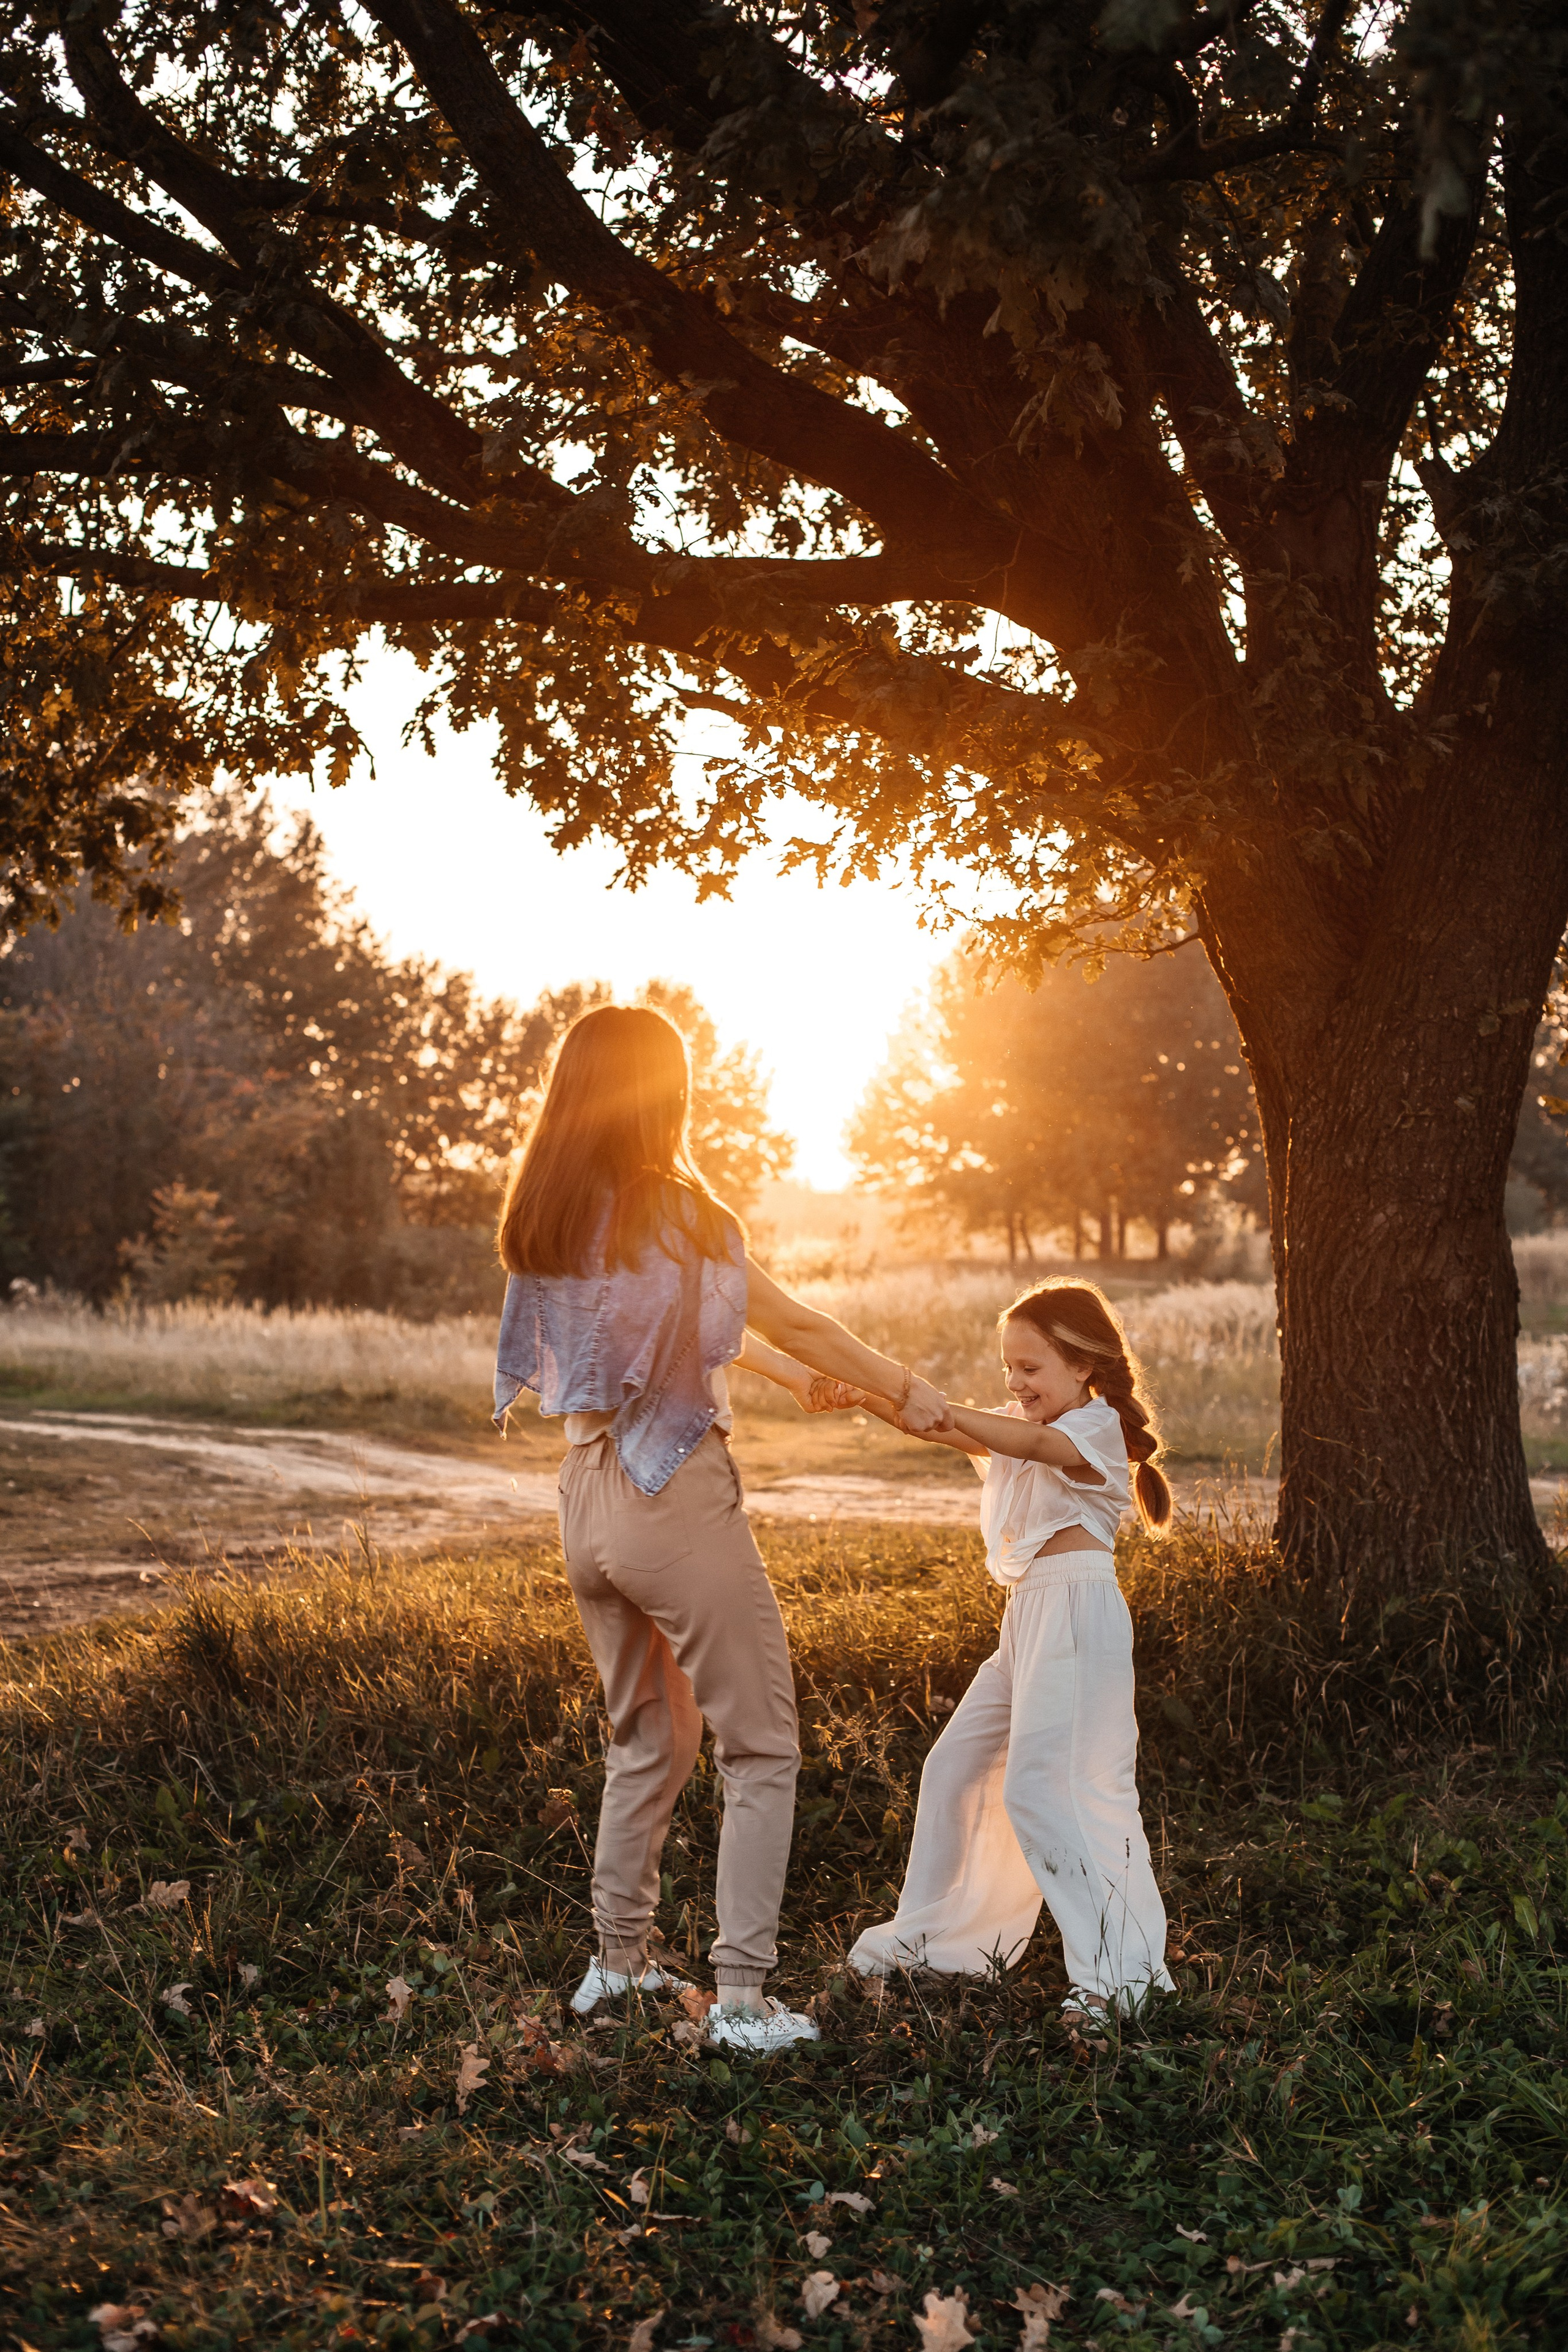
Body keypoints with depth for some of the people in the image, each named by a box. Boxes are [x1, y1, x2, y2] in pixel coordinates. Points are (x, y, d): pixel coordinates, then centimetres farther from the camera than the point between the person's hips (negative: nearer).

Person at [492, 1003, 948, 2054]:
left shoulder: (545, 1220, 6)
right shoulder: (676, 1213, -15)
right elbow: (795, 1322, -6)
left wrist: (786, 1371, 26)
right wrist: (906, 1387, 6)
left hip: (588, 1495, 7)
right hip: (678, 1499, -7)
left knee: (646, 1741, 22)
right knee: (762, 1752, 4)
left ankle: (619, 1961, 29)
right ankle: (742, 1996, 2)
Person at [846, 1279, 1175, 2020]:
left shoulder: (1095, 1428, -7)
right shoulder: (1022, 1430, 19)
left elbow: (1028, 1442, -28)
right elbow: (958, 1436, 3)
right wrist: (876, 1400, -15)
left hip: (1076, 1612, -10)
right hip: (1028, 1616, 10)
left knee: (1041, 1785, -15)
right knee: (957, 1766, 13)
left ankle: (1120, 1967, -10)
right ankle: (937, 1932, 27)